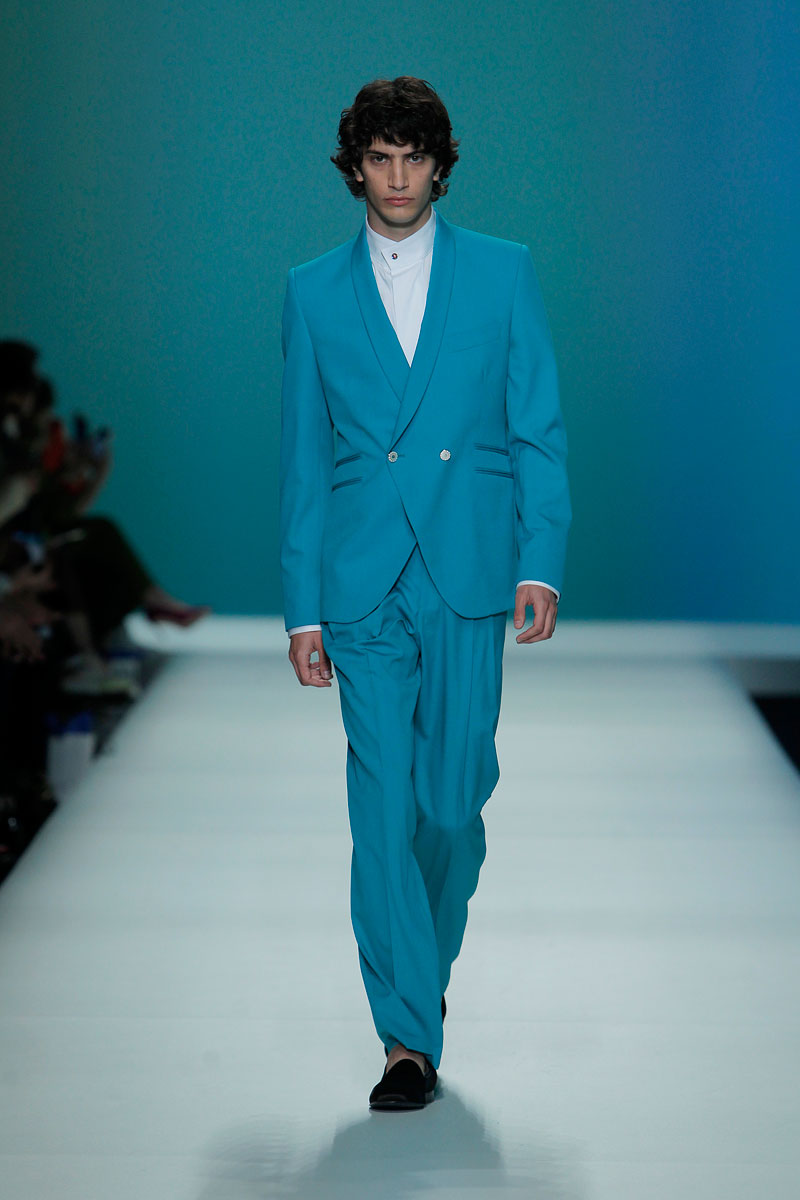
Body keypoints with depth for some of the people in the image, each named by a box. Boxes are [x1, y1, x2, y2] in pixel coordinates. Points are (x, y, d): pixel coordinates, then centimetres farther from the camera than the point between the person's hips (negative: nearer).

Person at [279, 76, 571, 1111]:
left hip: (469, 576, 0)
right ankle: (410, 1035, 0)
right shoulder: (314, 292, 8)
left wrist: (541, 562, -6)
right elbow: (301, 459, 8)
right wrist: (303, 608, 4)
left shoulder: (503, 273, 7)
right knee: (383, 809, -5)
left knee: (452, 800, 4)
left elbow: (539, 431, 5)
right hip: (363, 585, 0)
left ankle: (427, 957, 32)